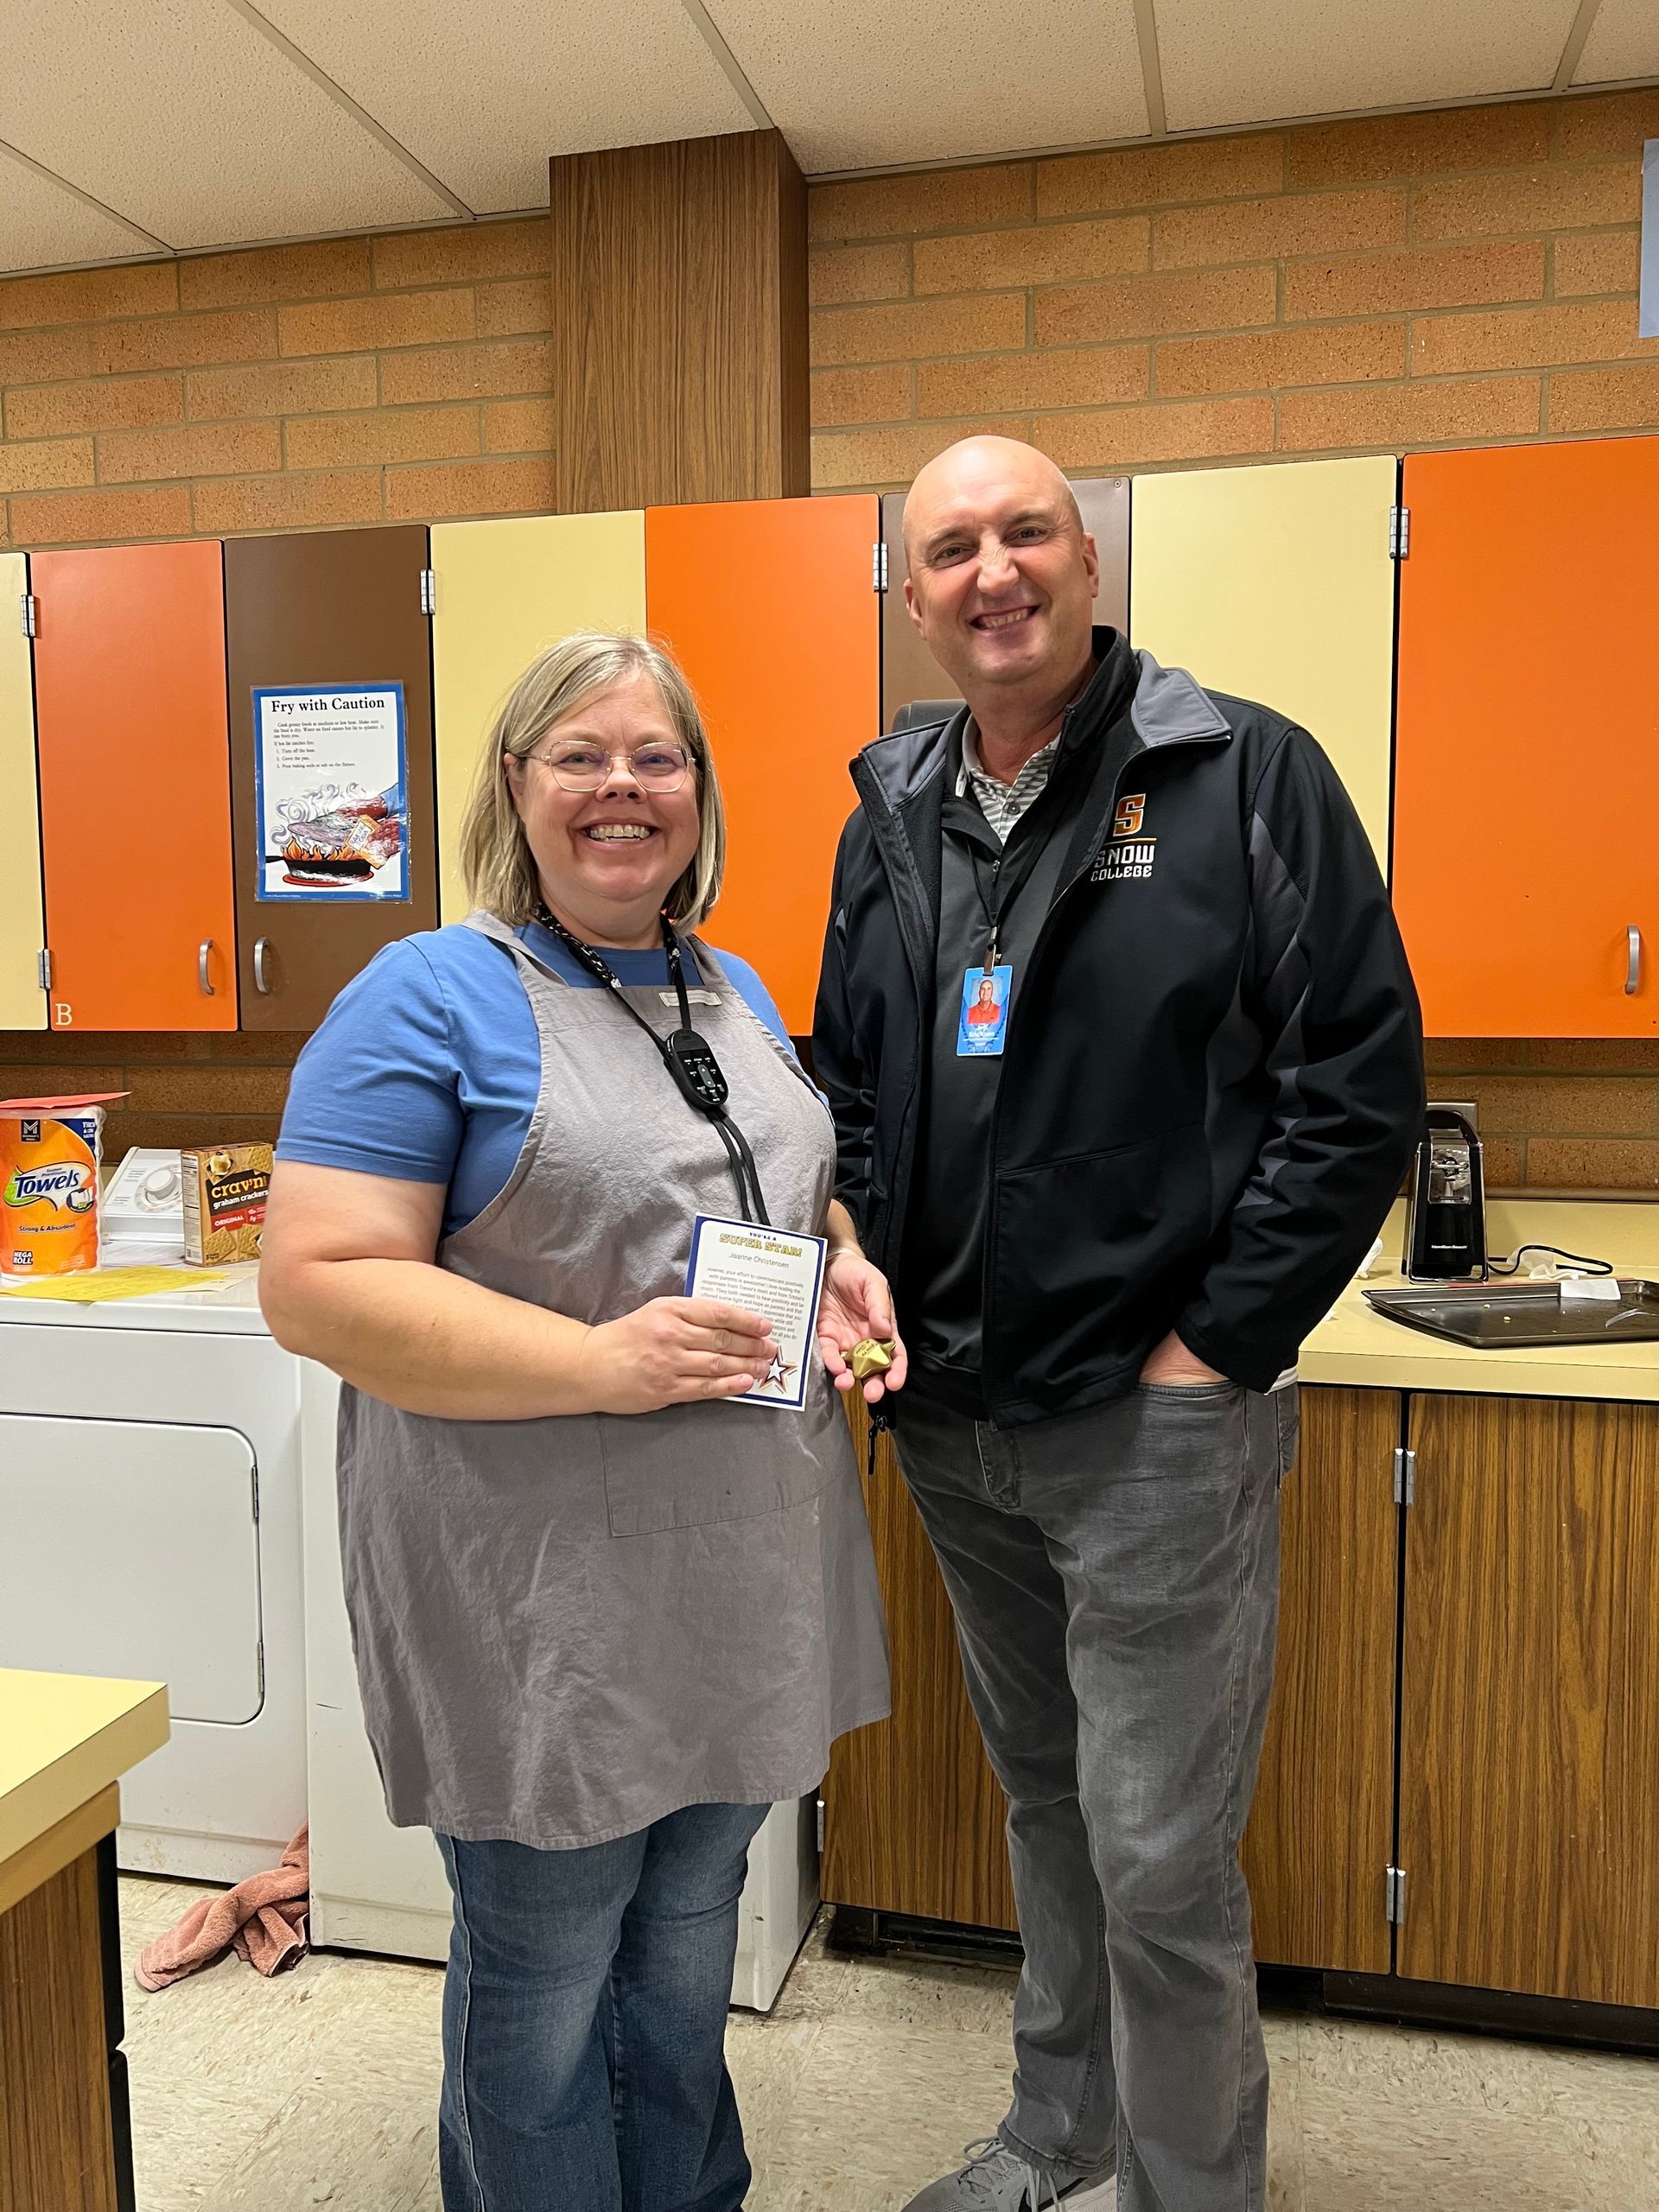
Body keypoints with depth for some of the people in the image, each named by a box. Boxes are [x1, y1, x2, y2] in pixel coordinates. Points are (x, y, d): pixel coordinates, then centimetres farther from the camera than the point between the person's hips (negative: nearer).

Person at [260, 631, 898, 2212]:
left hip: (737, 1587, 7)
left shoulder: (737, 996, 10)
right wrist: (601, 1363, -27)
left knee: (688, 1965, 25)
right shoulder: (432, 998, -12)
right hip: (541, 1601, -6)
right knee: (544, 1989, 14)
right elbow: (316, 1286, -18)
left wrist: (841, 1269, -2)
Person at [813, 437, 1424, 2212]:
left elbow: (1358, 1084, -11)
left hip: (1156, 1418, -5)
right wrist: (873, 1286, 0)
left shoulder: (1246, 777, -8)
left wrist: (1212, 1347, -13)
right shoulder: (890, 818, 8)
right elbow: (848, 1088, 15)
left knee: (1159, 1854, 4)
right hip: (951, 1420, 6)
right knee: (1044, 1805, 23)